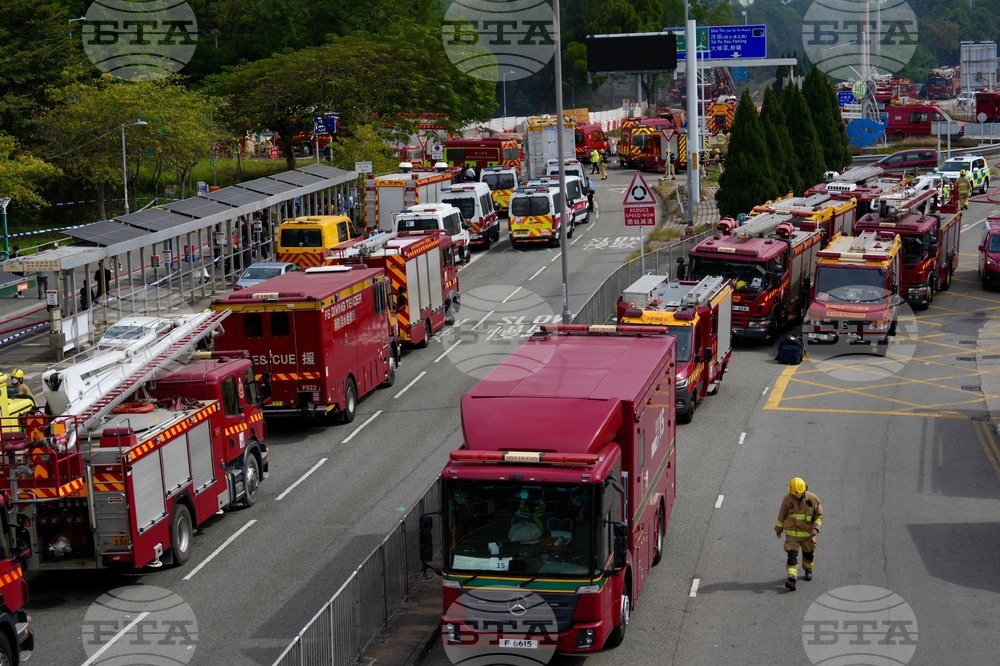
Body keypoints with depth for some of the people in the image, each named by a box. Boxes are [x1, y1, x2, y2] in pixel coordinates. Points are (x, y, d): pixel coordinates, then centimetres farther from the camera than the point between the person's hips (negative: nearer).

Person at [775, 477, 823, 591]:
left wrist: (816, 527, -16)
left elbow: (819, 514, -1)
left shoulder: (813, 499, -9)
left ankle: (808, 571, 46)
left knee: (808, 554, 17)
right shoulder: (787, 499, -6)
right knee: (792, 556, -12)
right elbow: (782, 514, 7)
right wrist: (779, 528, 15)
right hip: (792, 533, 0)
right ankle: (792, 580, -21)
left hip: (808, 533, 1)